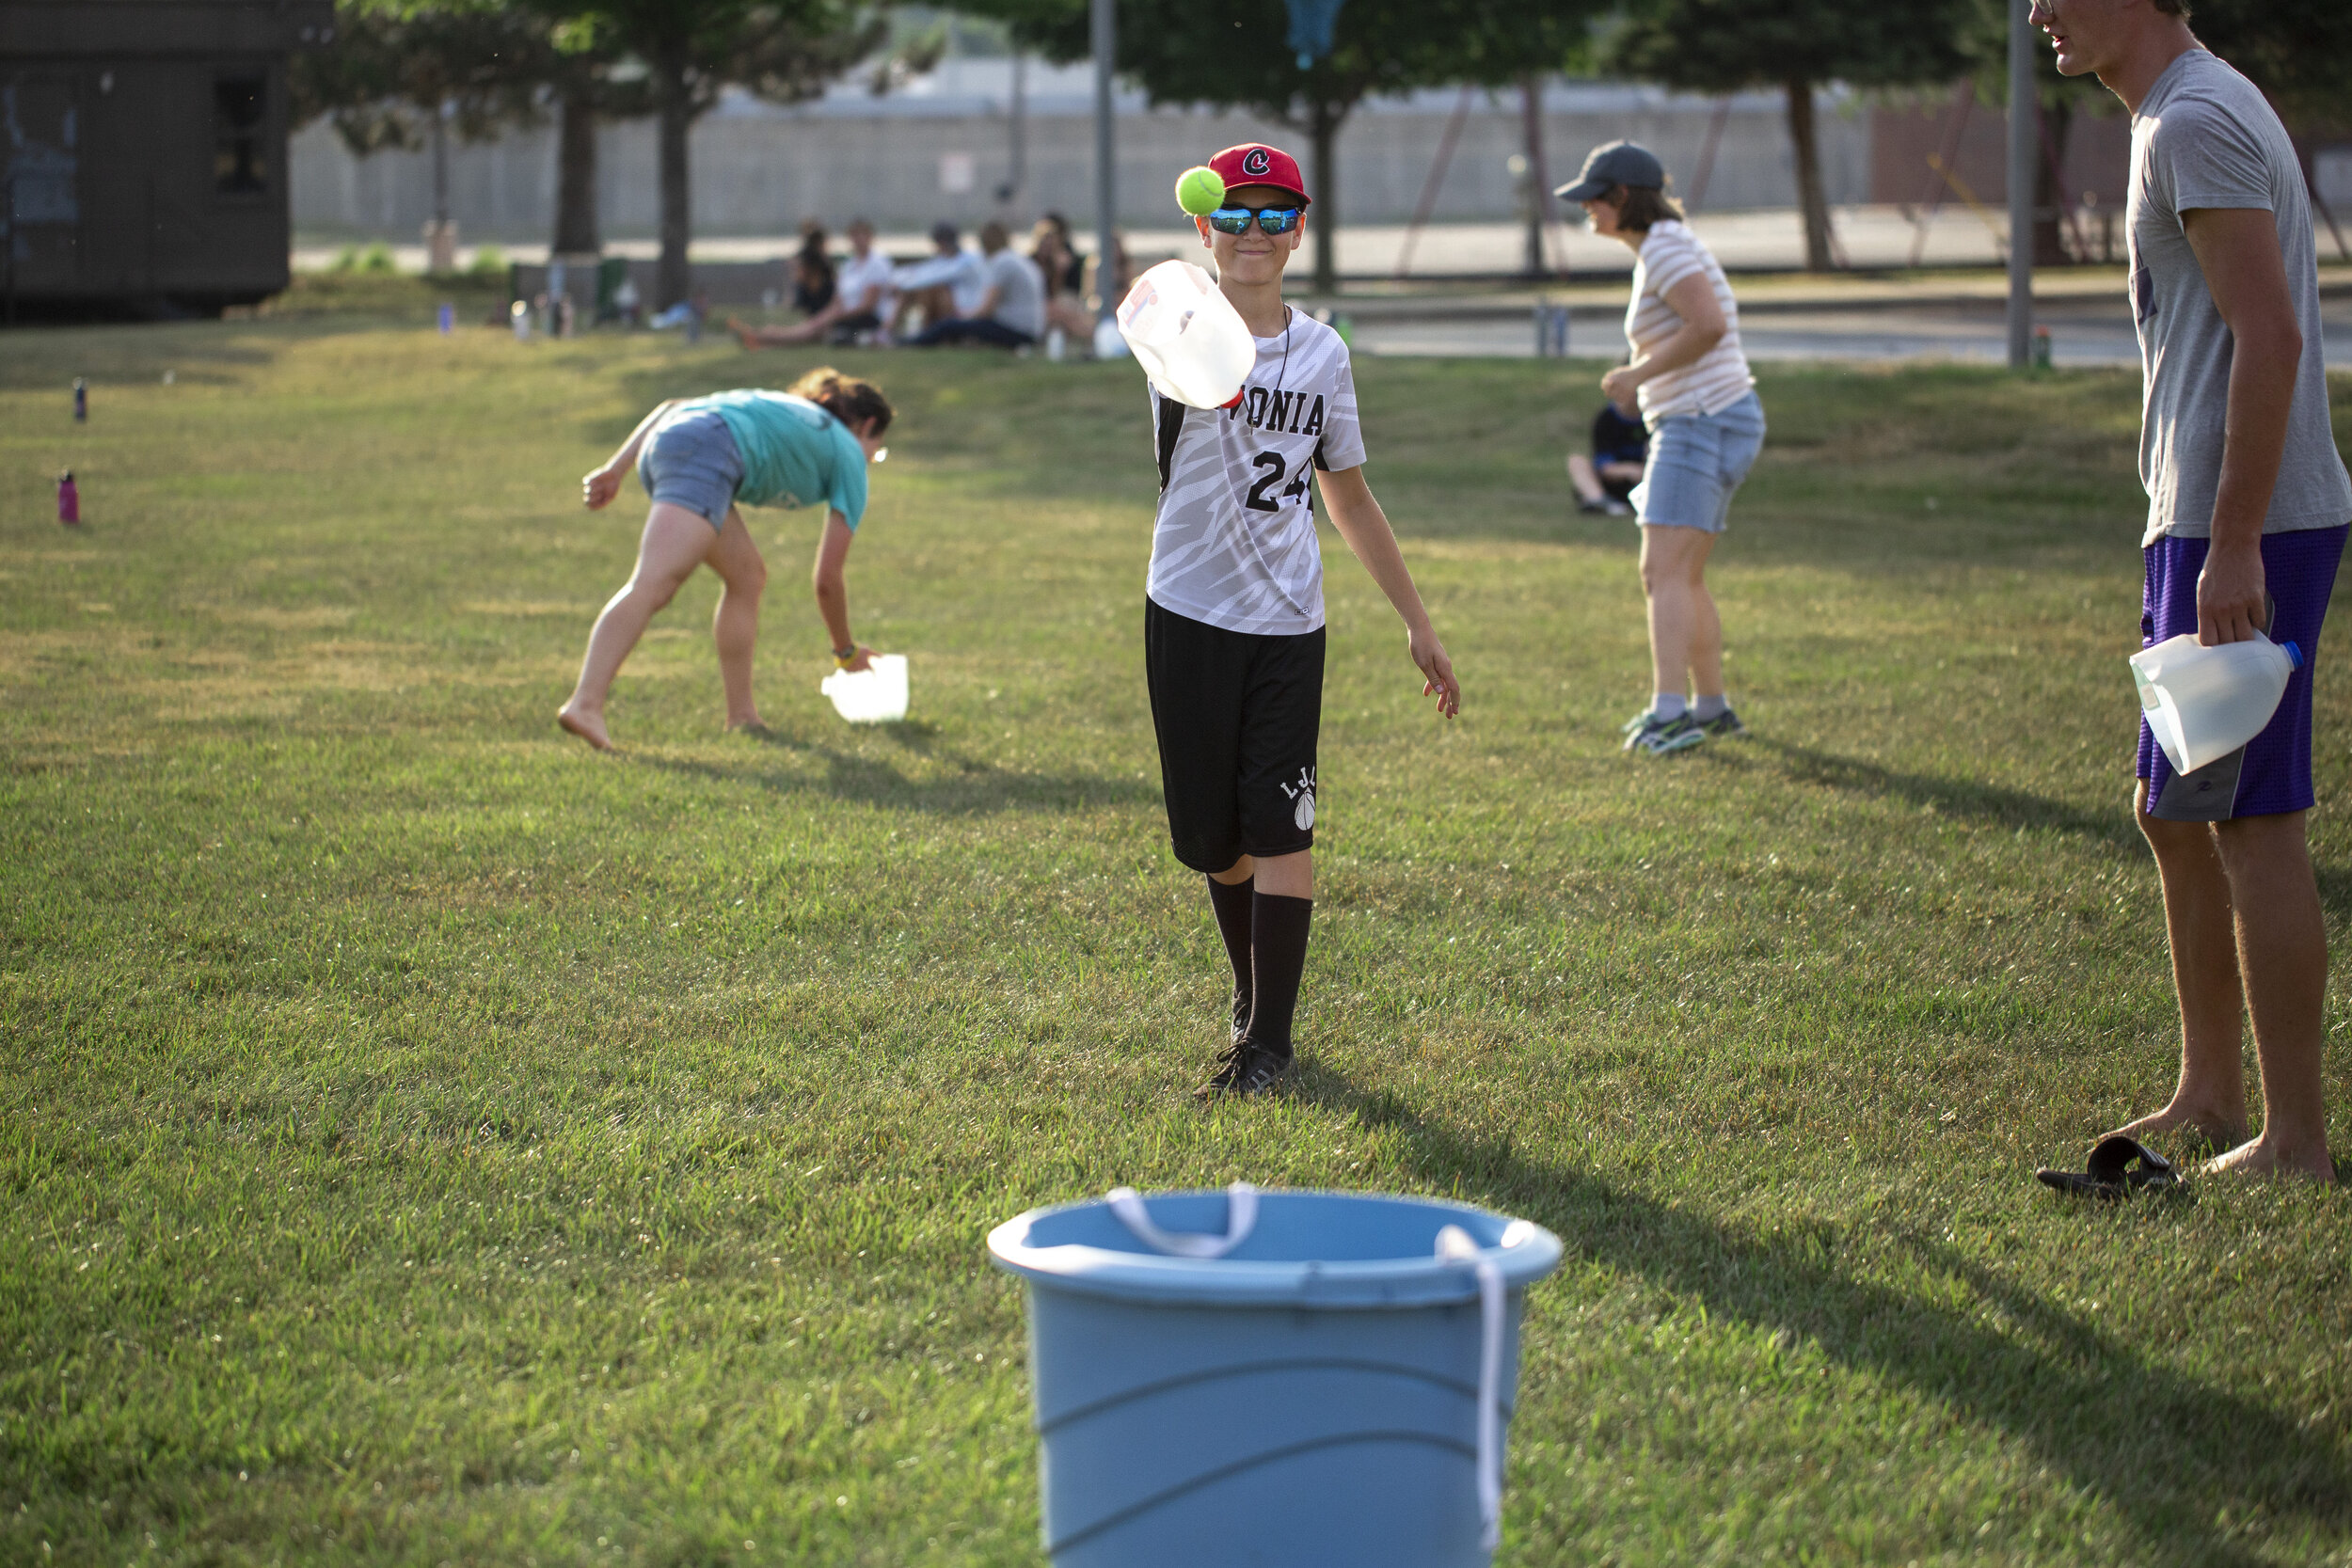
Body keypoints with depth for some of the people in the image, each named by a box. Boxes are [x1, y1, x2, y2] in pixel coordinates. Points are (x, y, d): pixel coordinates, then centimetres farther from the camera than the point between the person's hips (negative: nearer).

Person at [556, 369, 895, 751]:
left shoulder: (785, 407, 39)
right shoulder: (850, 456, 21)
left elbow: (671, 406, 25)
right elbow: (826, 579, 18)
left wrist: (615, 469, 18)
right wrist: (847, 652, 32)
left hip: (659, 447, 8)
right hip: (708, 454, -8)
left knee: (747, 575, 20)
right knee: (652, 586, -23)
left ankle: (742, 716, 18)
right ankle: (585, 704, -40)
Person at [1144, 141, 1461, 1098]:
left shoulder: (1322, 352, 5)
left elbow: (1349, 495, 15)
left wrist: (1416, 622, 15)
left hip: (1288, 623, 2)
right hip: (1190, 615, -1)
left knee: (1279, 825, -7)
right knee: (1215, 829, 8)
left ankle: (1270, 1037, -1)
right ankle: (1253, 992, 30)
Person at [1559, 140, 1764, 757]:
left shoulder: (1663, 247, -14)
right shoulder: (1666, 247, 17)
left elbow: (1710, 325, -26)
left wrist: (1640, 373, -16)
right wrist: (1643, 381, 14)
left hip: (1701, 424, -11)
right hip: (1706, 425, 11)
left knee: (1663, 575, -17)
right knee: (1683, 579, 18)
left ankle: (1668, 715, -26)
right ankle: (1713, 707, 24)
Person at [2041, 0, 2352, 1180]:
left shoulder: (2198, 122, -14)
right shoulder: (2184, 116, 19)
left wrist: (2233, 547, -24)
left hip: (2246, 532, -11)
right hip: (2203, 523, 11)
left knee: (2252, 823, -7)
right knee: (2173, 814, 16)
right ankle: (2209, 1099, 24)